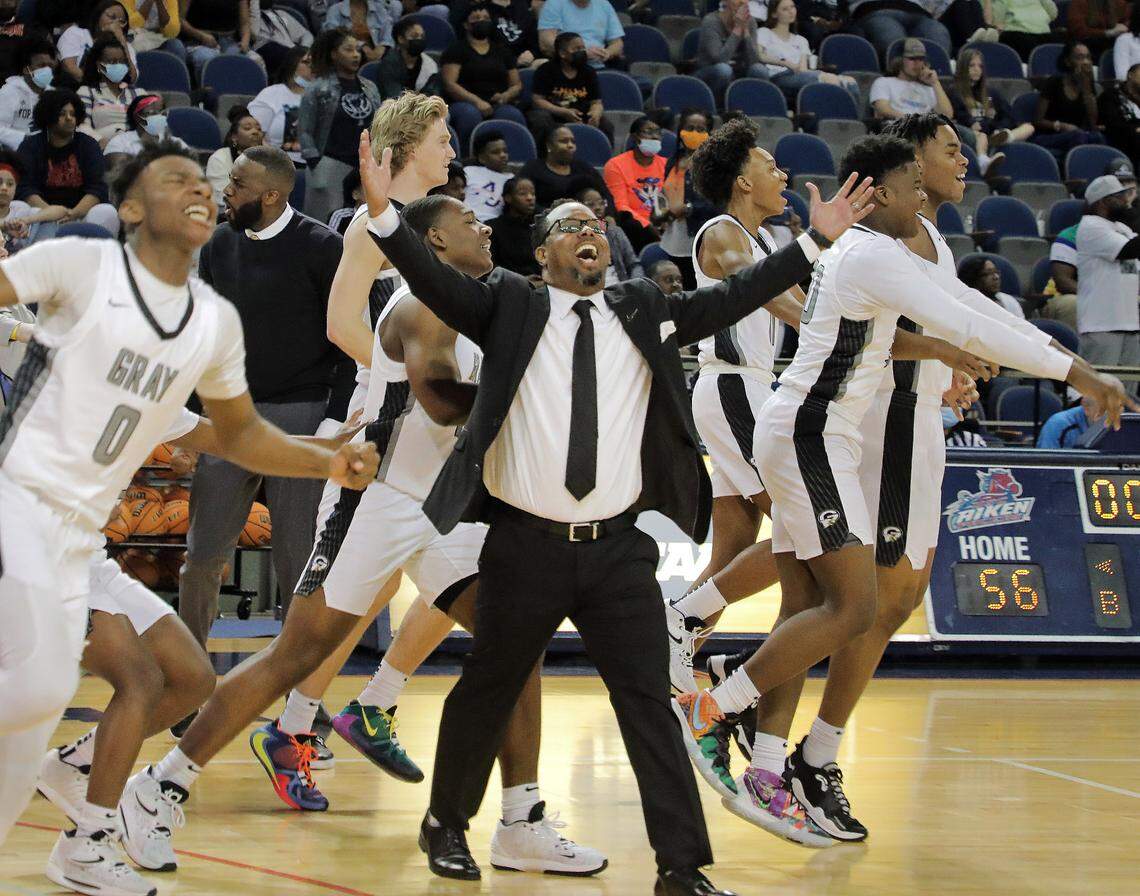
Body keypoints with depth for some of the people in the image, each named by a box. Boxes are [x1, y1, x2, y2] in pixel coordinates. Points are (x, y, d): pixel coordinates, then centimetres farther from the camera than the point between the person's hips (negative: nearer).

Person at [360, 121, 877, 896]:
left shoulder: (645, 311, 11)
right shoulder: (509, 307, 3)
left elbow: (732, 299, 7)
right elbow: (436, 281, -9)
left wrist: (816, 242, 0)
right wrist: (383, 212, -25)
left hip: (619, 548, 2)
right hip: (526, 544, -2)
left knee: (650, 703, -2)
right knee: (486, 693, 13)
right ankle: (447, 824, 33)